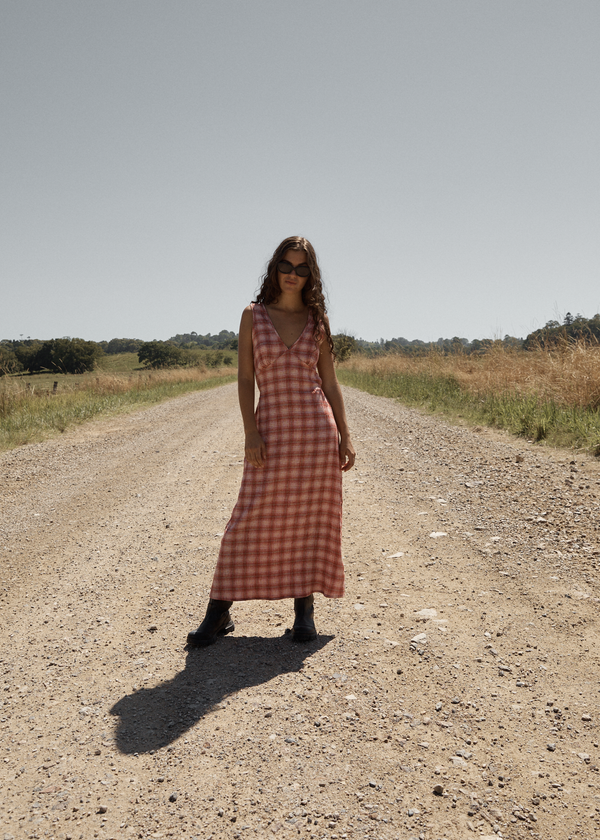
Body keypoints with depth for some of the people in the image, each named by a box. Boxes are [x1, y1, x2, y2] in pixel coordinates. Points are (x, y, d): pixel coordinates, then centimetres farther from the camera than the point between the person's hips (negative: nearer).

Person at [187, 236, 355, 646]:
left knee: (312, 518, 5)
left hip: (317, 426, 2)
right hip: (272, 427, -1)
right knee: (253, 519, -1)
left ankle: (305, 608, 19)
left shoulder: (317, 322, 9)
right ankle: (220, 611, 9)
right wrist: (251, 432, -9)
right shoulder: (254, 316, 5)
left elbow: (330, 382, 9)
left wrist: (345, 436, 3)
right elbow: (245, 379, 1)